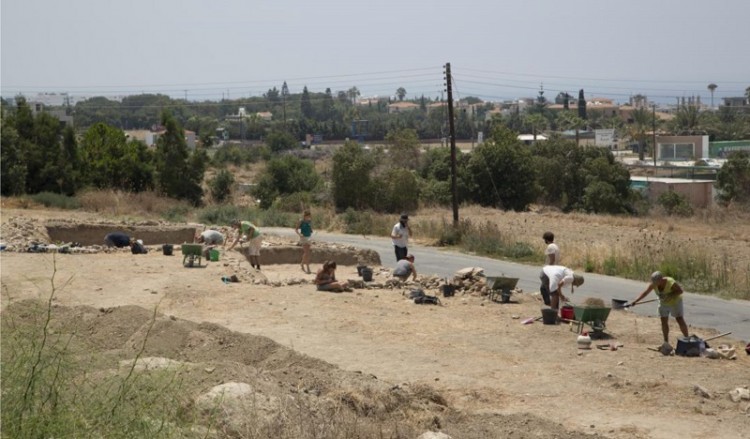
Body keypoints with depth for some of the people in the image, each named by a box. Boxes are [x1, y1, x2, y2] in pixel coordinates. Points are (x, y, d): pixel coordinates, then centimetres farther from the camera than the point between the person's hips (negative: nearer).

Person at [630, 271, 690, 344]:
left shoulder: (671, 283, -34)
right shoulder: (653, 284, -21)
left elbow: (680, 290, -23)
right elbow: (645, 292, -17)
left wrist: (669, 295, -35)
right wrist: (636, 301, -25)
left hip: (675, 301, -5)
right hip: (664, 303, 5)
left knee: (680, 320, -8)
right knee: (664, 321, 3)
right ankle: (666, 342, 12)